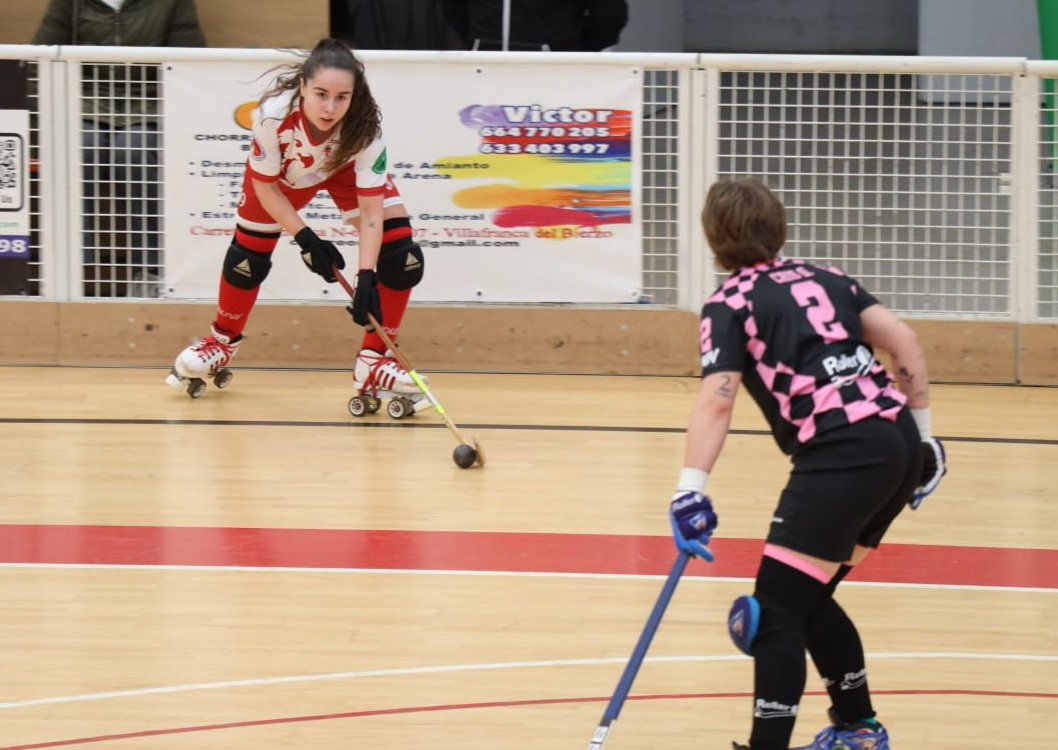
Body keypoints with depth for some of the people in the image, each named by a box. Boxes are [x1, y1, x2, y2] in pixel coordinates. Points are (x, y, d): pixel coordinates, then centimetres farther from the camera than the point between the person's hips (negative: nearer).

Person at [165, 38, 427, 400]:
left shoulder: (365, 126, -38)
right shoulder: (273, 114, -40)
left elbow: (371, 211, -34)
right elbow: (265, 187, -22)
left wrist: (366, 279, -43)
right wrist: (306, 238, -28)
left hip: (348, 168, 0)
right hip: (281, 172, 0)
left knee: (400, 255, -15)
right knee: (247, 256, 5)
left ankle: (374, 361, -2)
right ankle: (222, 342, 34)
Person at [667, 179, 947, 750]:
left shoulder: (730, 305, 2)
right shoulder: (825, 278, 21)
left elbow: (717, 402, -12)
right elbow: (904, 343, 14)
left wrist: (691, 492, -19)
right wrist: (920, 434, 21)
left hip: (844, 455, -8)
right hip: (898, 442, 8)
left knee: (776, 609, -7)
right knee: (808, 597, 23)